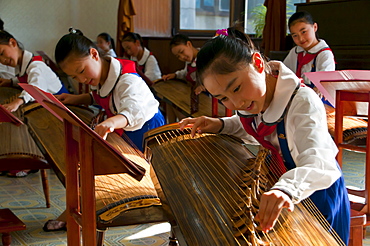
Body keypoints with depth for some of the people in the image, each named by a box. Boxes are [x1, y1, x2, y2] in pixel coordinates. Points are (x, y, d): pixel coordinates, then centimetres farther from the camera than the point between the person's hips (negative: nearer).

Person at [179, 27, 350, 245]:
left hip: (317, 195, -7)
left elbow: (319, 164, -49)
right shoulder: (251, 98, -10)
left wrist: (286, 189, -70)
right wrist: (221, 125, -9)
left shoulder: (303, 102, -35)